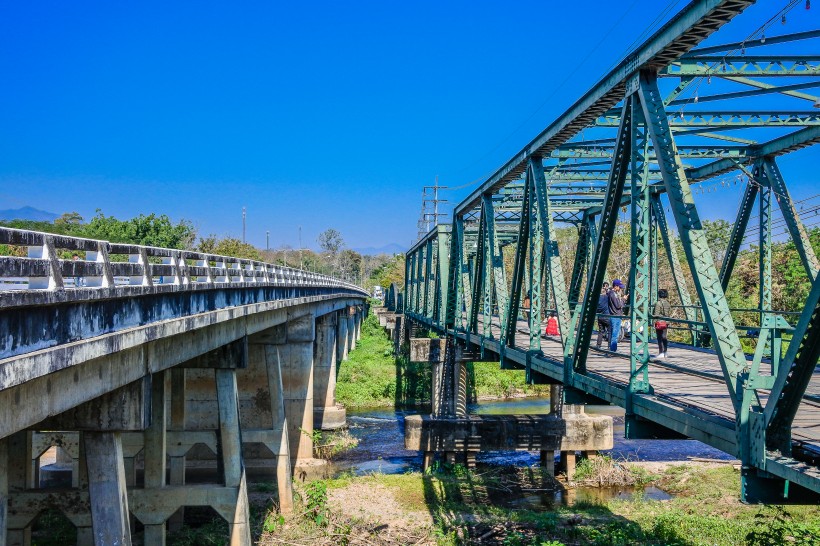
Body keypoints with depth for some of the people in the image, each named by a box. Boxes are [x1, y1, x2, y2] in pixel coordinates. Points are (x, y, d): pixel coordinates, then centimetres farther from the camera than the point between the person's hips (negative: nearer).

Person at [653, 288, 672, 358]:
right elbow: (670, 313, 11)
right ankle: (665, 353, 14)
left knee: (660, 338, -2)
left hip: (659, 322, -7)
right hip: (666, 322, 7)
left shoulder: (658, 303, -13)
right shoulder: (667, 303, 8)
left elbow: (656, 314, -16)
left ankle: (661, 353, -3)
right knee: (664, 337, 11)